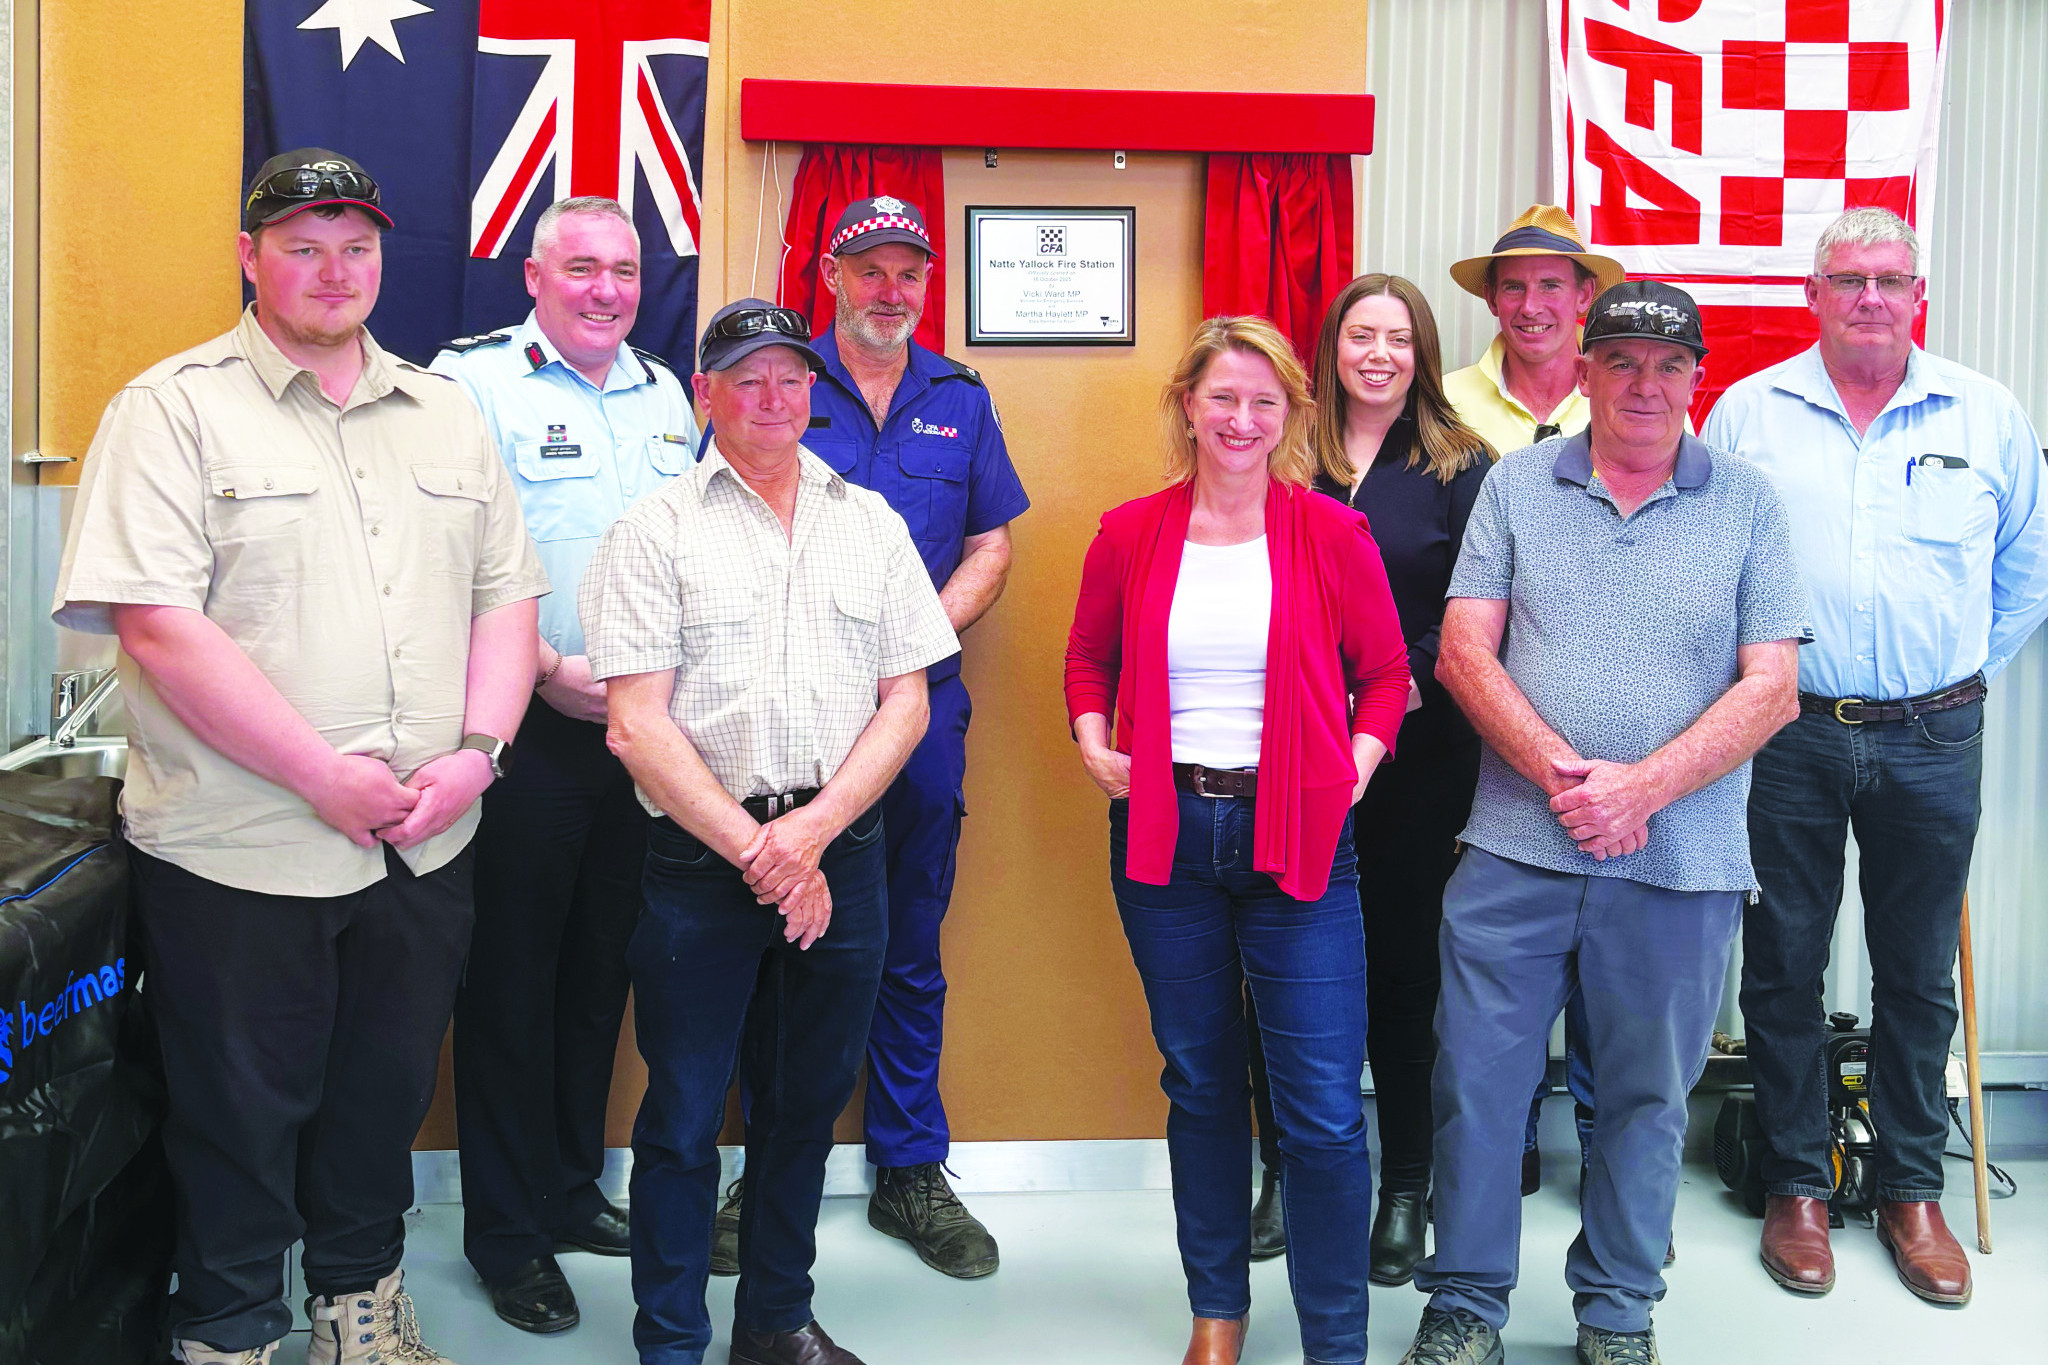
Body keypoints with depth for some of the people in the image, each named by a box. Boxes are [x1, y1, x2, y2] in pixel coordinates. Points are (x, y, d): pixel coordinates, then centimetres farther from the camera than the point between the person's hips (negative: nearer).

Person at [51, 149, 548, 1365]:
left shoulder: (445, 413, 11)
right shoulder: (177, 408, -6)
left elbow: (507, 593, 10)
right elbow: (157, 625, -16)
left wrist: (476, 751, -7)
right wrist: (327, 778, -19)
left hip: (426, 846, 5)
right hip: (240, 852, -5)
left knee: (387, 1092, 18)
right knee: (241, 1113, 9)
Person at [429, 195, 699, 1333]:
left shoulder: (667, 394, 13)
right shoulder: (476, 381, -7)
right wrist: (548, 671, -21)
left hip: (645, 728, 6)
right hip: (528, 729, -6)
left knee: (603, 969, 14)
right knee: (513, 976, 2)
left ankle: (573, 1191, 29)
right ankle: (508, 1232, 15)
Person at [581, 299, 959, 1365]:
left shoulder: (869, 520, 10)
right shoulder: (656, 529, -1)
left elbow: (906, 699, 6)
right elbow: (637, 724, -8)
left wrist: (814, 829, -8)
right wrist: (758, 851, -11)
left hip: (843, 852, 3)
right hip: (700, 862, -3)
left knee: (807, 1099, 14)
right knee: (684, 1115, 5)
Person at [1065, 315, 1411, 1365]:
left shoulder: (1332, 534, -1)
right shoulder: (1130, 533, 4)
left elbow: (1384, 675, 7)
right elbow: (1088, 657, 17)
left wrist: (1358, 764, -8)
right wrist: (1094, 742, 1)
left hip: (1297, 836, -2)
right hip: (1163, 834, 2)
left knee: (1323, 1107, -4)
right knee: (1200, 1083, 15)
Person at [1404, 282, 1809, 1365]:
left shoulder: (1747, 503, 3)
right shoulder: (1517, 485, 5)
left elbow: (1771, 687, -3)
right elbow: (1464, 651, -2)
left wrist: (1643, 788, -14)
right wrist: (1562, 774, -15)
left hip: (1682, 862, 0)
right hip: (1516, 848, 0)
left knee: (1646, 1094, 12)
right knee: (1477, 1078, 5)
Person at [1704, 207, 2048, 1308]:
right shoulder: (1748, 413, 2)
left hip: (1932, 740, 1)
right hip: (1788, 733, -1)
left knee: (1919, 972, 10)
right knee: (1783, 965, 6)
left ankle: (1913, 1192, 23)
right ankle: (1796, 1184, 20)